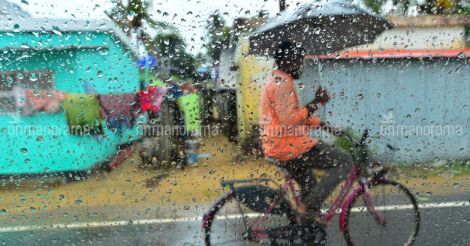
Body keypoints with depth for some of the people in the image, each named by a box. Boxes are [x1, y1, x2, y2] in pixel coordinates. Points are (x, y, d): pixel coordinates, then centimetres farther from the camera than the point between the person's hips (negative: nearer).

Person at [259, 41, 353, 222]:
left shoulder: (276, 82, 18)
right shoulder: (282, 83, -15)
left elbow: (295, 115, 23)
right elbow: (289, 121, -25)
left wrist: (323, 124, 18)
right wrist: (316, 103, -20)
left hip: (279, 147, 11)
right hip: (289, 147, -11)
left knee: (310, 189, 23)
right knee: (344, 162, -8)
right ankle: (309, 207, -4)